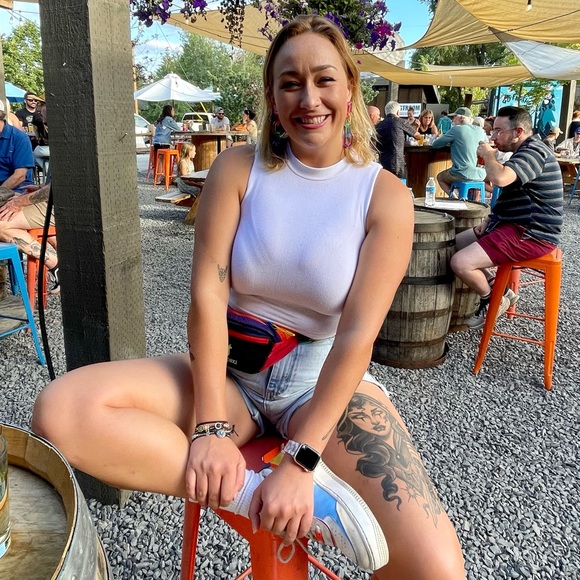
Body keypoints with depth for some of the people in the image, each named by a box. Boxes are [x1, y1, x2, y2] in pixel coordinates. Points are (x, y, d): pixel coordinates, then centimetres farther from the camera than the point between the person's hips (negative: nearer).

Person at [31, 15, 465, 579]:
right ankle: (314, 501, -23)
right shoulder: (239, 169, -2)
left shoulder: (384, 195, -7)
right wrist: (211, 426, -20)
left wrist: (300, 460, -22)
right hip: (230, 370, 3)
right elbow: (207, 292, -11)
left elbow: (358, 334, -15)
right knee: (60, 411, -25)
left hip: (326, 379, -2)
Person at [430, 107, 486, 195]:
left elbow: (434, 145, -1)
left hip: (463, 175, -5)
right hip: (479, 175, 5)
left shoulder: (456, 129, -6)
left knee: (440, 177, 25)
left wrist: (450, 143, 20)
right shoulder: (480, 130, 7)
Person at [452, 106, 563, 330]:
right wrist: (489, 221, 11)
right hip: (517, 226, 11)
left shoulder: (533, 152, -18)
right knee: (455, 243, 13)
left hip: (530, 235, -11)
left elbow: (500, 178, -37)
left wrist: (487, 154, -16)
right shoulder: (526, 151, 17)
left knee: (460, 263, -22)